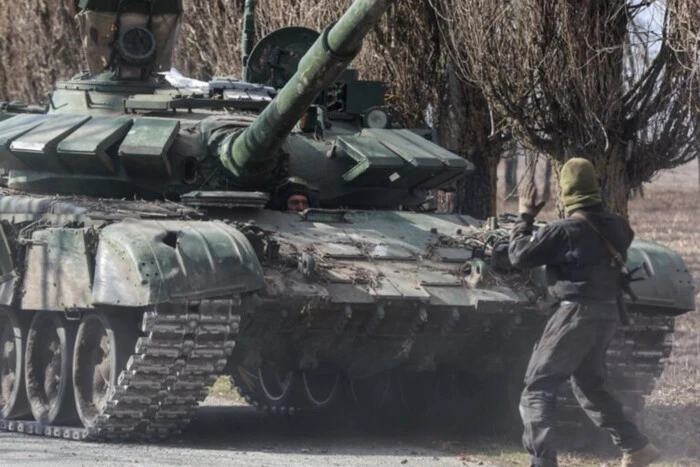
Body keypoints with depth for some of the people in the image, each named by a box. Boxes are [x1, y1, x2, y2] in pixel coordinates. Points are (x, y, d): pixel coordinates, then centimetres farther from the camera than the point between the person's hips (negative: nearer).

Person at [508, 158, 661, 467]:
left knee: (538, 388, -1)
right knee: (589, 387, 24)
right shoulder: (615, 226, 2)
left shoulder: (567, 230, -16)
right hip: (608, 314, 7)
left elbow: (519, 256, -10)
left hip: (577, 314, -7)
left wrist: (525, 218, 5)